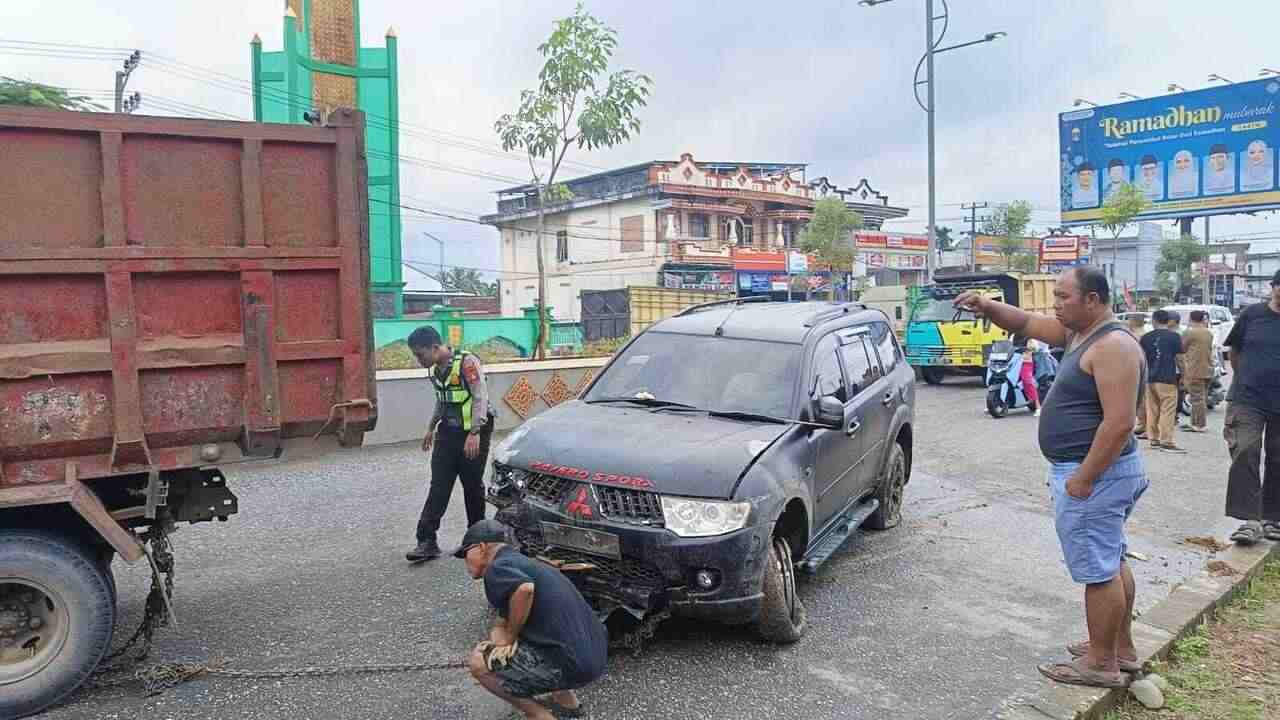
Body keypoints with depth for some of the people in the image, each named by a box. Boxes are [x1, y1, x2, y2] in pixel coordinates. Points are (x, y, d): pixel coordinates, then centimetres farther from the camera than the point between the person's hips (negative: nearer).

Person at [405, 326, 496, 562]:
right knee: (438, 487, 0)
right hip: (447, 433, 7)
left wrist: (474, 433, -26)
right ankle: (427, 540, 0)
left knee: (473, 486, 4)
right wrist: (431, 427, 25)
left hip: (473, 433, -7)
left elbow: (480, 398, -20)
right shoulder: (436, 370, 9)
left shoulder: (467, 363, -16)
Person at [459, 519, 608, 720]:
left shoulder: (497, 568, -8)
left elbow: (524, 588, -30)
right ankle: (566, 700, 25)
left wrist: (509, 637, -14)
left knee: (478, 661, -2)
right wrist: (500, 635, -3)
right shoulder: (522, 562, 20)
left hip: (572, 663, -9)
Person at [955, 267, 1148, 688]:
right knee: (1111, 562, 19)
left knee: (1098, 569, 0)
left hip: (1095, 474, -11)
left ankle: (1101, 663, 12)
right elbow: (1026, 324, 17)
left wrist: (1083, 478, -24)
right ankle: (1122, 648, 33)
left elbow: (1119, 423, -26)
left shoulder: (1114, 345, -21)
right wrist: (987, 306, -2)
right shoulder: (1078, 333, 9)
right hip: (1096, 469, 11)